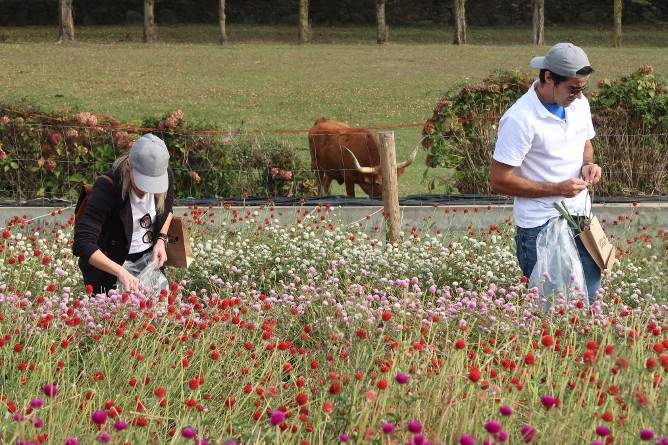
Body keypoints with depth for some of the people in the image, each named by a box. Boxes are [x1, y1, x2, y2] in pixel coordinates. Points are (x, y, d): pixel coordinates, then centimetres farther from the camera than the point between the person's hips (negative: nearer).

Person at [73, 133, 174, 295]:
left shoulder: (165, 175, -16)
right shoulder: (106, 189, -31)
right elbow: (82, 244, -38)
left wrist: (161, 240, -6)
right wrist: (120, 272, -47)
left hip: (149, 257, 5)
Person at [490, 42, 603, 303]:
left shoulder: (579, 104, 3)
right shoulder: (520, 119, -20)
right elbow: (499, 180, -18)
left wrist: (588, 164, -1)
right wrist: (557, 189, -20)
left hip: (581, 219, 7)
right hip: (540, 228, -7)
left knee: (589, 300, 11)